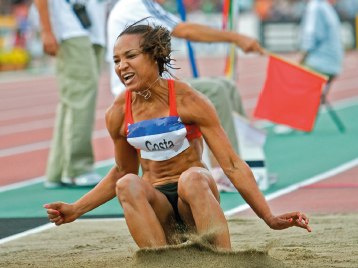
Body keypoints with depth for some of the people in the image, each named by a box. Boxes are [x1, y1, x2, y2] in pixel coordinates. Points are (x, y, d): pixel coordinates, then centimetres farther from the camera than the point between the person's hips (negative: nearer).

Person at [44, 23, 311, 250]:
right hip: (156, 203, 2)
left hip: (194, 201, -2)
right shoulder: (117, 114, 3)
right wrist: (76, 209, 15)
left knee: (191, 178, -37)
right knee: (127, 185, -31)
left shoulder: (189, 101, -8)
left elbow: (232, 165, -7)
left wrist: (270, 218, -12)